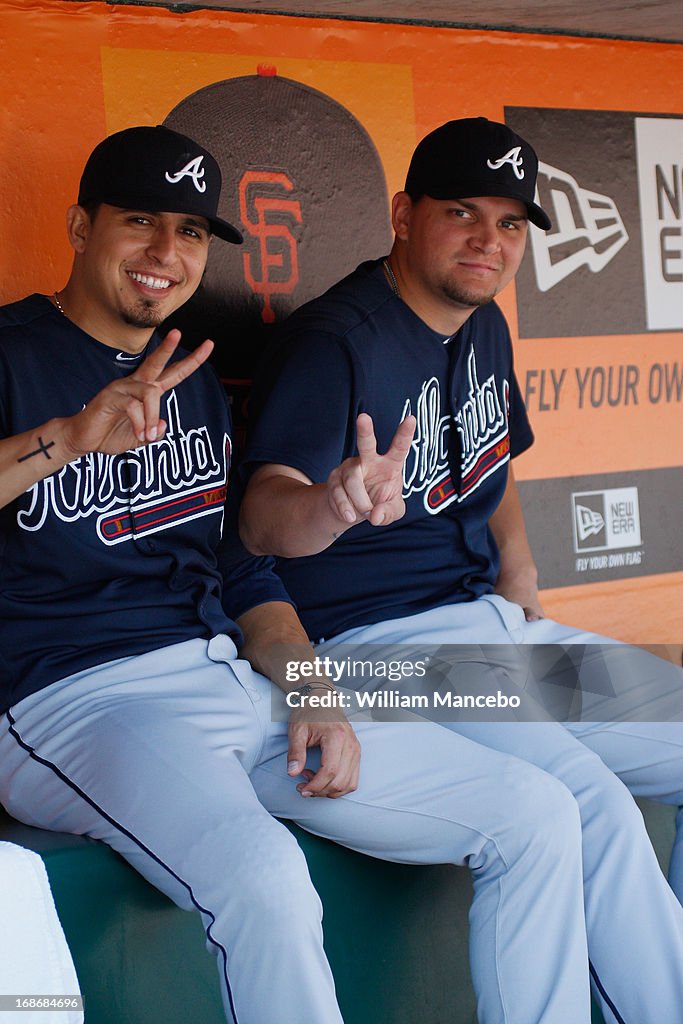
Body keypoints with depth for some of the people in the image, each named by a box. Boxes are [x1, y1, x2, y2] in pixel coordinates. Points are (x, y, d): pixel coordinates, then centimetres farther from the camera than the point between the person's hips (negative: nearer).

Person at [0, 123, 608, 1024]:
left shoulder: (196, 383, 21)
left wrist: (311, 694, 6)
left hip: (234, 681, 8)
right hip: (75, 700, -7)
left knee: (539, 817, -1)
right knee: (265, 881, -39)